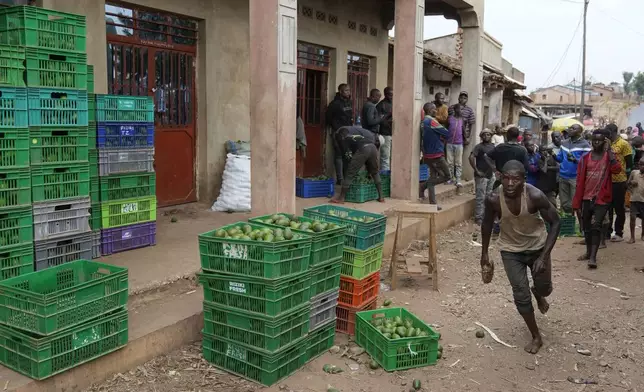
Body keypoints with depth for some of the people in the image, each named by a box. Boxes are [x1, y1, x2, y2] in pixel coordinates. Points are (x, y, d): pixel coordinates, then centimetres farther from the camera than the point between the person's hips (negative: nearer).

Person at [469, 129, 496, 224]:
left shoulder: (493, 147, 11)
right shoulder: (479, 146, -10)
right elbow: (471, 157, -21)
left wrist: (494, 169, 10)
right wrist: (476, 170, -20)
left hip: (491, 175, 7)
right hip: (481, 176, -7)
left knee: (489, 197, 15)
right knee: (481, 198, -5)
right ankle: (478, 218, 1)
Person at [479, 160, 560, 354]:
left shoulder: (535, 196, -31)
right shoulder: (494, 199, -26)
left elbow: (555, 223, -18)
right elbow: (487, 225, -6)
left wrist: (544, 256, -23)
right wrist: (485, 254, 2)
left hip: (537, 246, 0)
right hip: (510, 250, 0)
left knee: (544, 287, 12)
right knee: (521, 294, -2)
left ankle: (538, 295, 52)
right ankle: (536, 337, 20)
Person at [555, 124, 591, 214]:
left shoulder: (584, 145, -7)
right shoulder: (564, 143, 13)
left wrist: (575, 159, -30)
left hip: (576, 178, -6)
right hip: (563, 176, 6)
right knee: (564, 202, 14)